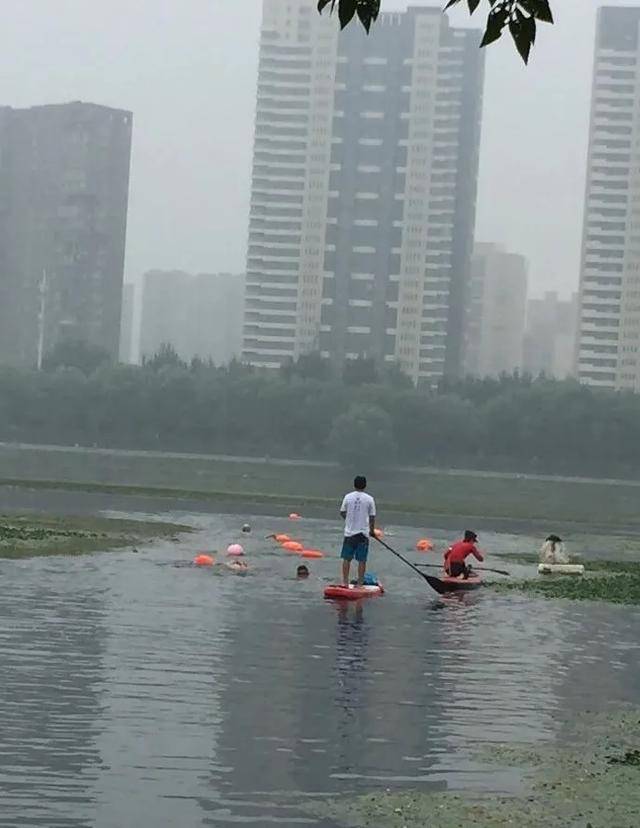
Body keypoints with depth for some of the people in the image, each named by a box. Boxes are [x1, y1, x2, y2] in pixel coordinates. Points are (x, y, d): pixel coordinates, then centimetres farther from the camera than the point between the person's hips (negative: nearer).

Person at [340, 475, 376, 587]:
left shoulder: (348, 497, -2)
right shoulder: (369, 499, -4)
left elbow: (342, 513, 7)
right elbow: (372, 517, 0)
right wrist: (372, 530, 16)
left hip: (349, 532, 1)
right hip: (363, 533, -1)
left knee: (347, 558, 7)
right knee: (362, 560, 3)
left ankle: (345, 582, 6)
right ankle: (360, 583, 3)